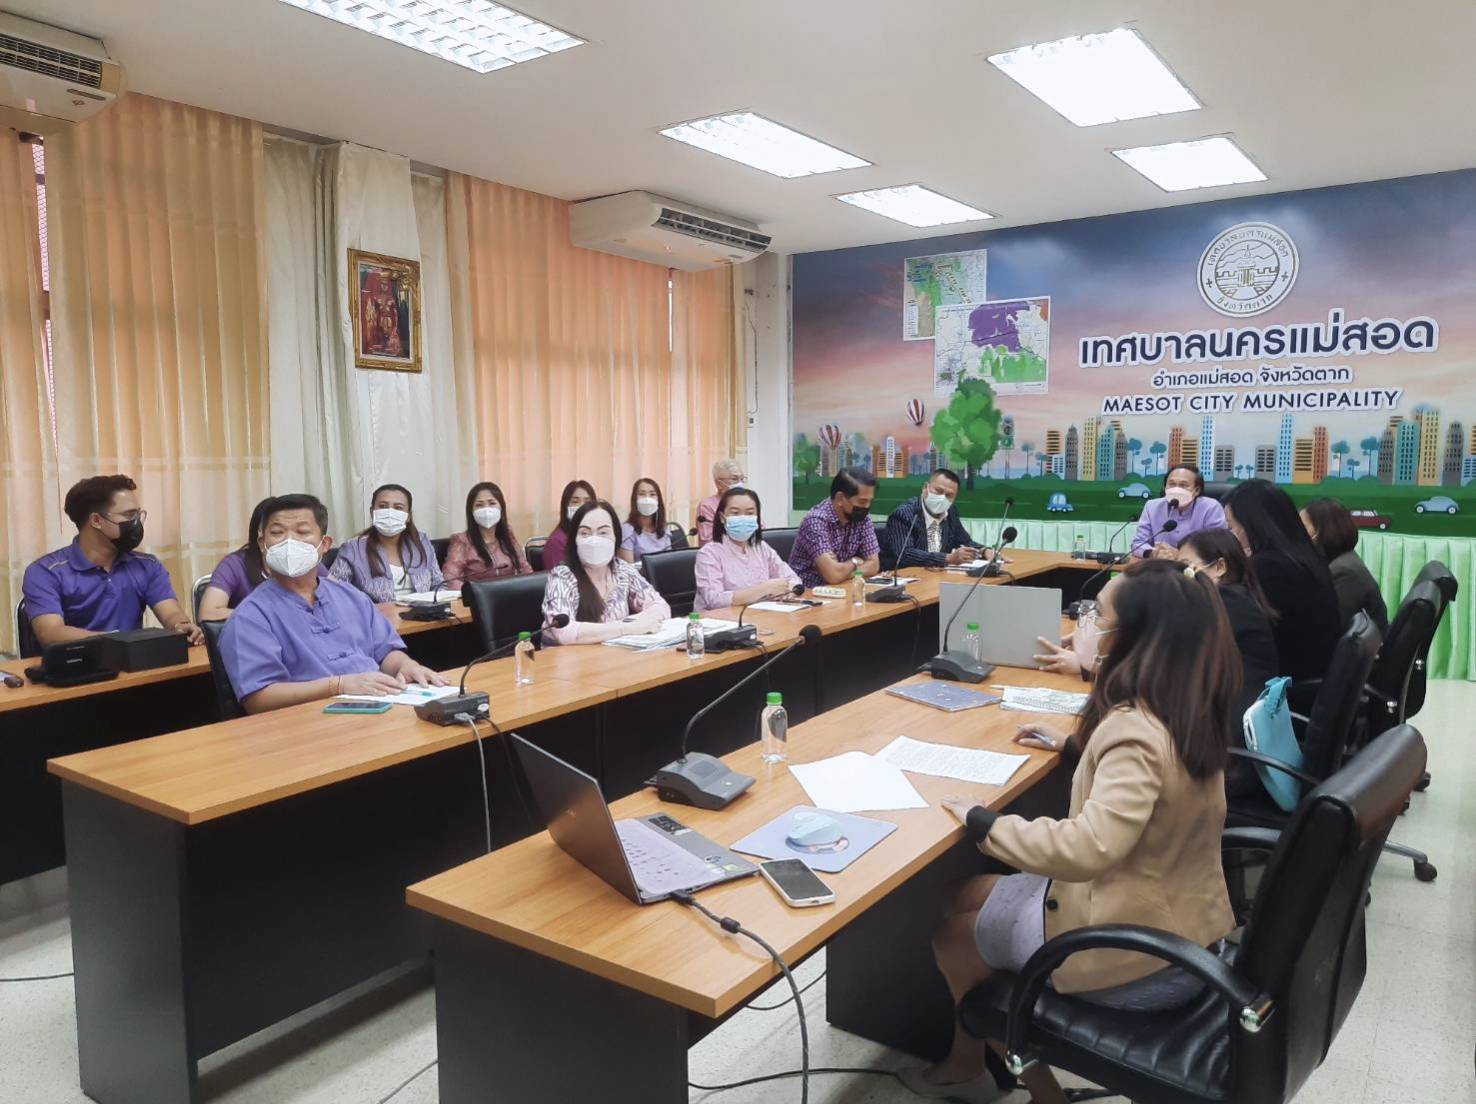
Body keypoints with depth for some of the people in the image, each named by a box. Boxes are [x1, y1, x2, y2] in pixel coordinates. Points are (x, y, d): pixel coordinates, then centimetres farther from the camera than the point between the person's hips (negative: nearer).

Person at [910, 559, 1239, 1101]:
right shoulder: (1186, 709, -1)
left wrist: (982, 824, -27)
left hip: (1140, 958, -8)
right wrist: (1076, 746, 19)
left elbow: (1087, 847, -40)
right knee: (972, 894, 18)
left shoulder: (1137, 732, -30)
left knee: (953, 927, 12)